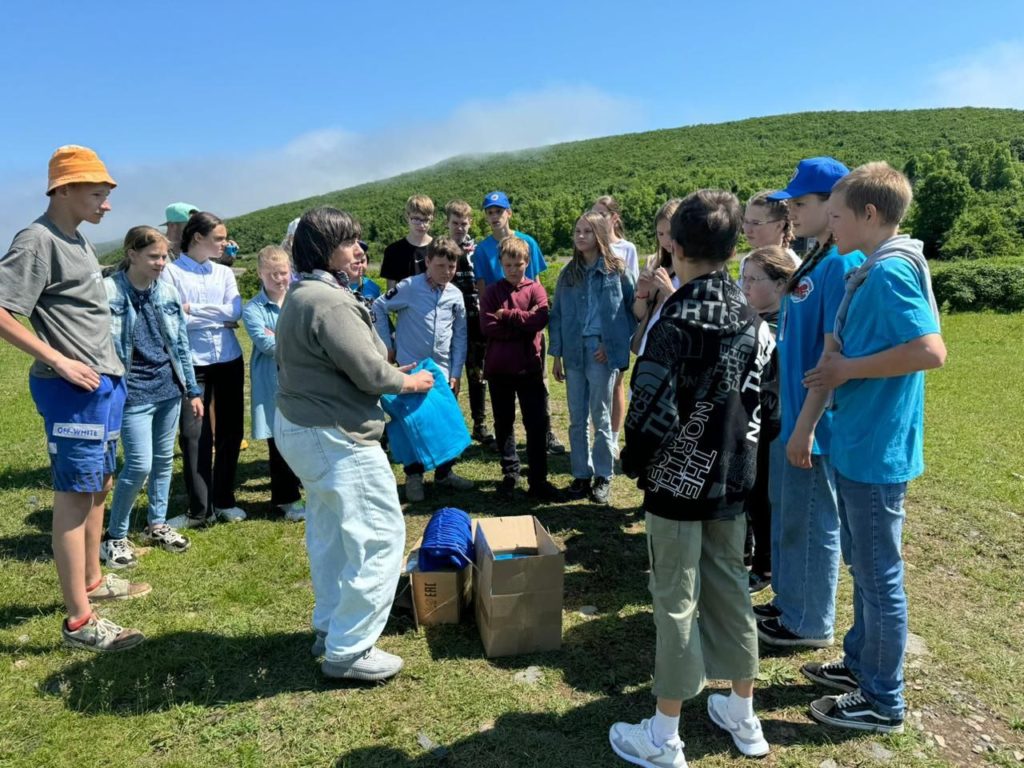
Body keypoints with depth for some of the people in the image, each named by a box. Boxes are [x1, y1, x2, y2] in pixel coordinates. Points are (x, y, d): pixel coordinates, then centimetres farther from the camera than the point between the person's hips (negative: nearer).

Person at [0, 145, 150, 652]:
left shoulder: (74, 240, 14)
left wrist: (107, 370, 14)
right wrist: (60, 361, -21)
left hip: (104, 383, 9)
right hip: (74, 389, -9)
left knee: (98, 486, 18)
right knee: (75, 494, -5)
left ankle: (92, 581, 34)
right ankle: (79, 620, 3)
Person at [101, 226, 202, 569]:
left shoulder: (167, 292, 5)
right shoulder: (108, 292, -11)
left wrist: (192, 389, 11)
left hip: (168, 388, 6)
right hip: (133, 393, -5)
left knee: (164, 459, 13)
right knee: (140, 464, -6)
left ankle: (157, 524, 31)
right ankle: (114, 535, 14)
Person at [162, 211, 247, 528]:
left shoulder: (224, 273, 10)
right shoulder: (171, 272, -2)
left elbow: (235, 312, -4)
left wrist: (193, 309, -13)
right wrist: (218, 319, -11)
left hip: (229, 359, 4)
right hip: (192, 362, -4)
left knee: (231, 429, 9)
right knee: (194, 434, 0)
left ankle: (224, 501, 24)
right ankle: (200, 509, 11)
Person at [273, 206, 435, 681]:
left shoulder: (299, 297, 11)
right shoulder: (330, 302, -22)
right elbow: (369, 371, -23)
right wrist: (409, 382, -3)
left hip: (297, 426, 11)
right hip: (335, 437, -11)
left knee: (330, 531, 21)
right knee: (380, 536, -4)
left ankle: (330, 626, 35)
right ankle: (348, 651, 5)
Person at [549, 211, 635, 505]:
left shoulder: (617, 272, -3)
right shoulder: (568, 274, 8)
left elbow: (632, 310, 0)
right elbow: (556, 315, 9)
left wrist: (614, 346, -8)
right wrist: (556, 355, 4)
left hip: (601, 353, -4)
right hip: (573, 353, 4)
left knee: (601, 418, 7)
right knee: (577, 419, 10)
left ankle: (603, 477, 18)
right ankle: (581, 475, 21)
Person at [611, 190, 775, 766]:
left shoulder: (679, 324, -20)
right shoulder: (755, 319, 1)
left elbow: (652, 413, -22)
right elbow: (765, 400, 7)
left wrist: (634, 463, -5)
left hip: (678, 485, -6)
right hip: (734, 482, 7)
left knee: (676, 601, 4)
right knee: (731, 589, 19)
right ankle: (744, 718, 36)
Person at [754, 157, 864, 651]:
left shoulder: (842, 263, -18)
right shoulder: (812, 261, 10)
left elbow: (833, 355, -22)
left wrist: (806, 425, -21)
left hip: (814, 420, -9)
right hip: (789, 413, 9)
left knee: (810, 522, 5)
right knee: (786, 513, 19)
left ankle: (810, 624, 23)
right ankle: (788, 604, 36)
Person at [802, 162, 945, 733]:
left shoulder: (891, 270, -19)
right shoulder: (878, 270, 10)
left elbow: (930, 350, -28)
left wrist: (849, 369, -19)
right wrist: (842, 368, 7)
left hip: (876, 450, -10)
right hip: (861, 444, 10)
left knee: (879, 574, 4)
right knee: (864, 564, 21)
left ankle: (883, 701, 20)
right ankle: (861, 663, 38)